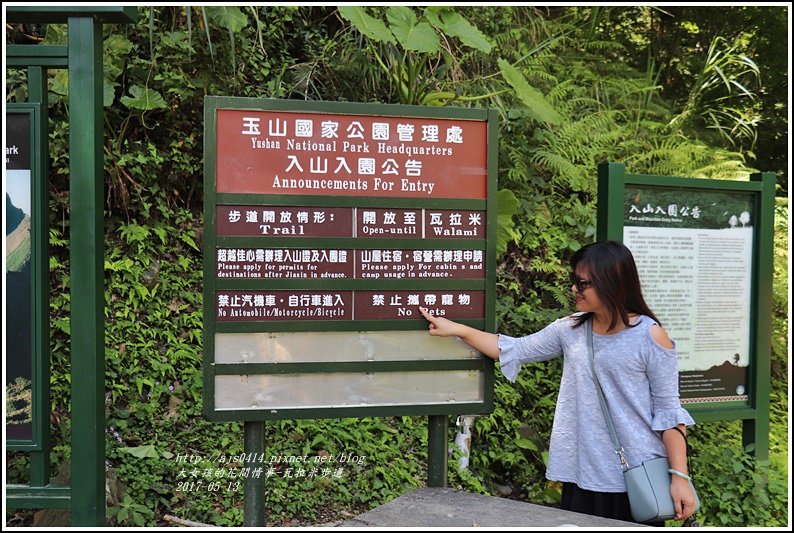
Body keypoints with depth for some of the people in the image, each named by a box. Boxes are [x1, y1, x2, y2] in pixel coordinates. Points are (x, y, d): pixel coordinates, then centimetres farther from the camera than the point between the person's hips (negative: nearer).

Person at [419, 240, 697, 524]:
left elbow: (668, 411, -7)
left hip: (637, 480, -4)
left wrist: (679, 476, -11)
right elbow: (515, 350, 10)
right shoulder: (570, 330, 3)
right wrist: (457, 329, 7)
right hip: (580, 475, 4)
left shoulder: (650, 336, -10)